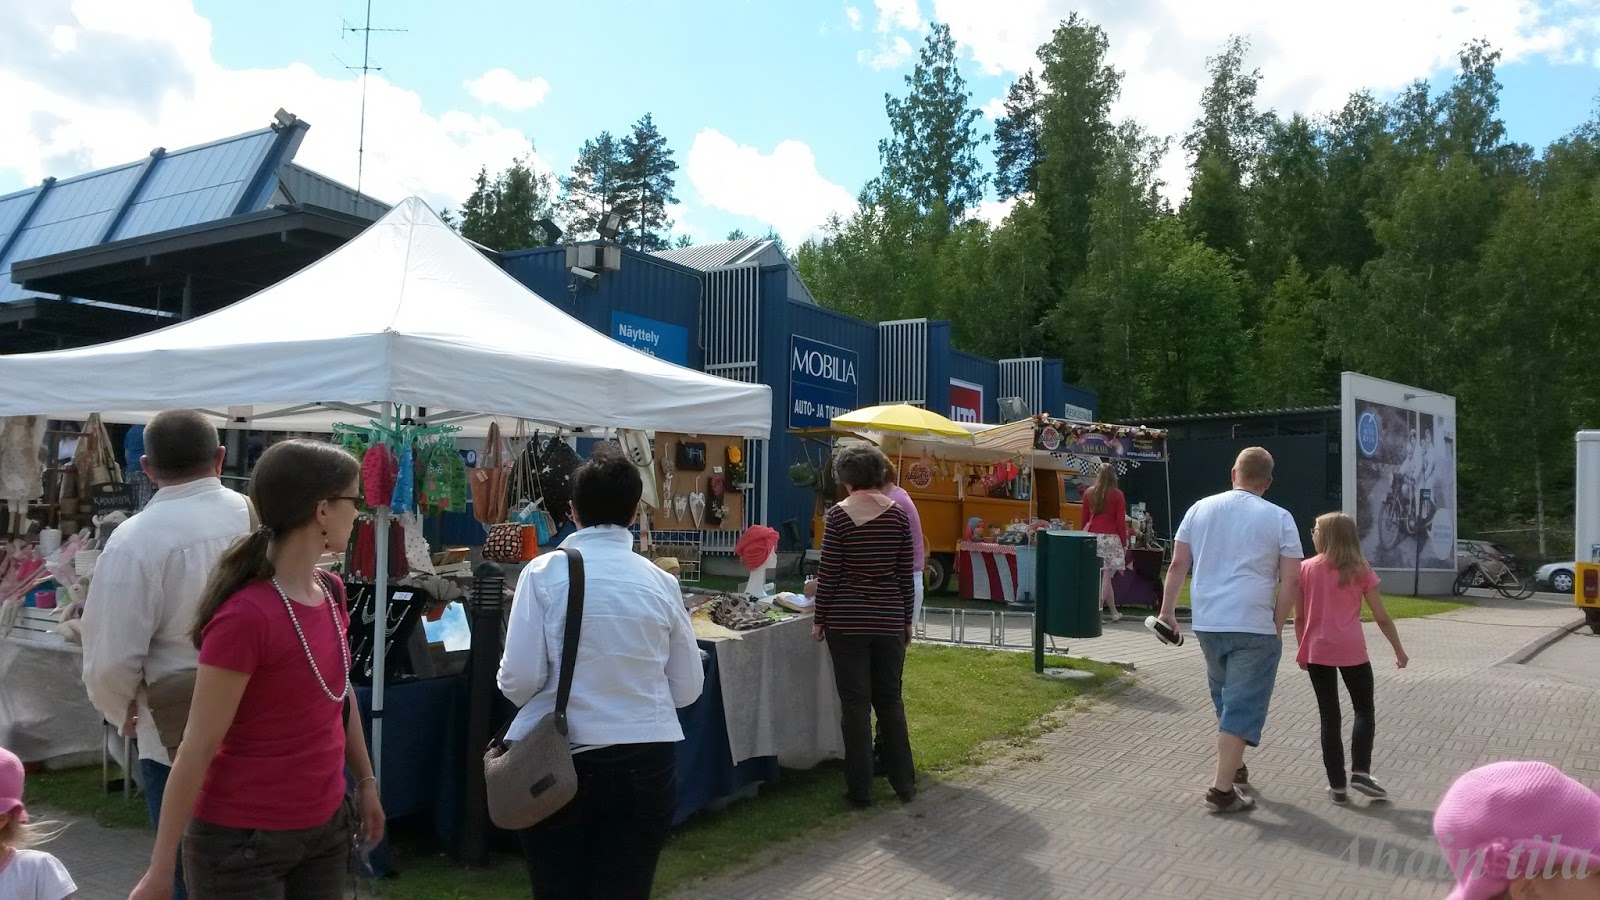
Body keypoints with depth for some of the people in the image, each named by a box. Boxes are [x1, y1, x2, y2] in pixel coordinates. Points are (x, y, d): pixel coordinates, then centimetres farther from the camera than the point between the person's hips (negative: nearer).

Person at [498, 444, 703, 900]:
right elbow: (688, 688, 4)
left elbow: (519, 681, -11)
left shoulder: (545, 572, -8)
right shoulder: (661, 582, -2)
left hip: (561, 761, -2)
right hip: (647, 763, 2)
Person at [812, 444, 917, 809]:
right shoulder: (897, 513, 0)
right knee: (890, 700, 14)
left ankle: (860, 790, 10)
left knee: (855, 703, 4)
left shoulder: (838, 514, -9)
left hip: (846, 621, -3)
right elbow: (906, 574, 4)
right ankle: (904, 783, 20)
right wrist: (907, 621, 13)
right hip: (889, 621, 3)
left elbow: (828, 573, -8)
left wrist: (820, 620, 2)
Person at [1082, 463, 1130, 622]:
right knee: (1106, 576, -1)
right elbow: (1121, 521, -4)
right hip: (1110, 537, -4)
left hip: (1092, 536, 4)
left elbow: (1085, 518, 10)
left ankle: (1114, 612, 17)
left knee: (1101, 576, 9)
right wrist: (1124, 543, 2)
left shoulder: (1089, 493, 7)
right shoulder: (1117, 495, -3)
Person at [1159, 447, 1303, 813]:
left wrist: (1167, 609, 11)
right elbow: (1292, 581, -7)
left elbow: (1178, 564, 5)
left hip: (1207, 622, 5)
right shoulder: (1279, 518, -2)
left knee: (1226, 698, 23)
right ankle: (1223, 789, -3)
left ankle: (1234, 767, 36)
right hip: (1254, 627, -4)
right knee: (1242, 706, 0)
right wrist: (1276, 625, 2)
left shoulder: (1200, 508, 6)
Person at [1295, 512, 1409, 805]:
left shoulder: (1305, 569, 1)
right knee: (1364, 710, 16)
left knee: (1329, 716, 7)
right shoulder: (1361, 570, 2)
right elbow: (1382, 617, 4)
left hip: (1317, 651, 1)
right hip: (1352, 651, 0)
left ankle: (1337, 785, 7)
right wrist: (1399, 650, 15)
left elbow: (1299, 617, 3)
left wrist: (1302, 650, 15)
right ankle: (1360, 772, 3)